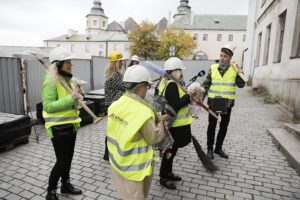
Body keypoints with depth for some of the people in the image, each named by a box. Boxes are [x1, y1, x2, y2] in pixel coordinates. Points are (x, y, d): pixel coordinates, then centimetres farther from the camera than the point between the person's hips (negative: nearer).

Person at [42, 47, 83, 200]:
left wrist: (77, 95, 1)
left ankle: (66, 184, 37)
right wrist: (70, 98, -30)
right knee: (62, 161, 2)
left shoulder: (66, 79, 9)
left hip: (70, 125, 8)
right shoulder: (51, 81, -18)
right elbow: (48, 106, -25)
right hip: (59, 128, -8)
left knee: (68, 158, 18)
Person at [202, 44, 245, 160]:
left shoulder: (234, 69, -2)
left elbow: (241, 85, -6)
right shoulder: (213, 68, -3)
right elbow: (206, 84, 2)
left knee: (224, 126, 12)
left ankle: (218, 148, 30)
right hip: (213, 102, -1)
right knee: (212, 126, 8)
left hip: (227, 103, 1)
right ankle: (210, 148, 23)